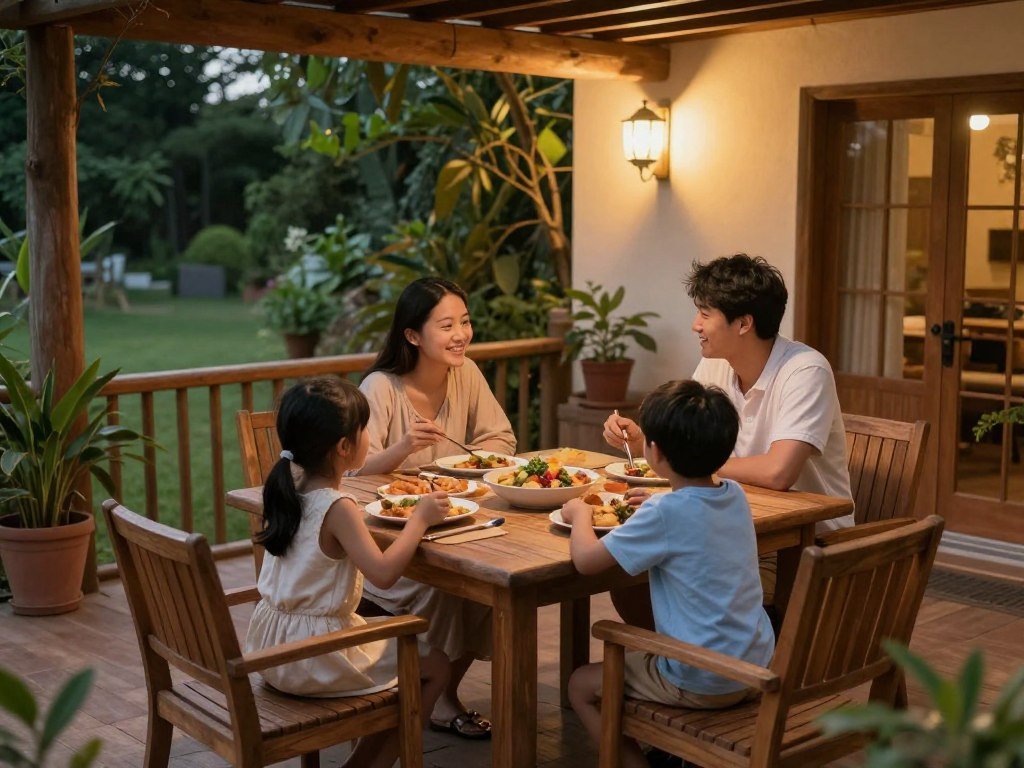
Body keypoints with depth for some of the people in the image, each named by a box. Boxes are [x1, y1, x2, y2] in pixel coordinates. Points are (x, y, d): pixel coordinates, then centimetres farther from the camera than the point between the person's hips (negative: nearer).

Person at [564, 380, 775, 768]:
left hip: (702, 684, -8)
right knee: (638, 656, 34)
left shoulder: (665, 513, -23)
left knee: (582, 685, 11)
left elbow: (586, 558, -19)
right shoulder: (735, 495, -1)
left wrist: (580, 513, -1)